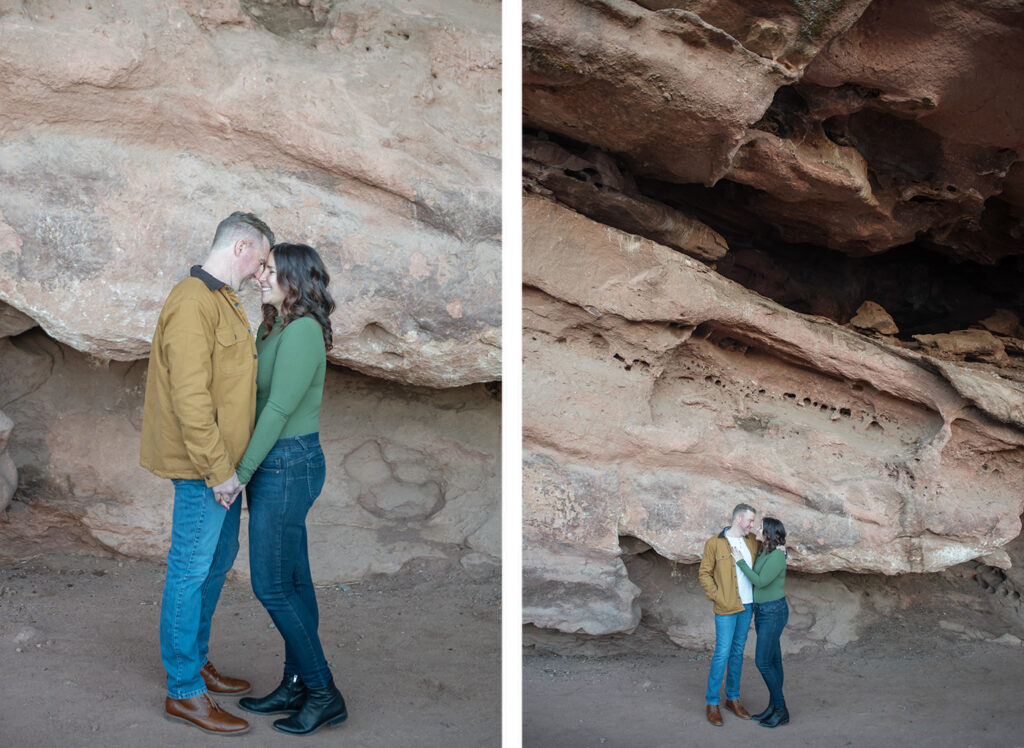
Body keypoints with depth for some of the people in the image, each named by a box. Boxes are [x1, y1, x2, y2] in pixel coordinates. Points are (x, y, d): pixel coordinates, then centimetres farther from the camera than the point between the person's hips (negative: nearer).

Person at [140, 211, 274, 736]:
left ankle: (195, 661, 33)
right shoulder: (192, 304, -18)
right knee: (191, 570, -3)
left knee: (218, 560, 19)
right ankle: (184, 692, 6)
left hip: (224, 460, 10)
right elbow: (190, 397, -24)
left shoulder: (222, 300, 15)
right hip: (204, 466, -10)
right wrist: (218, 470, -21)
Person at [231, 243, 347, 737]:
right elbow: (265, 403, 12)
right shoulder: (274, 329, 11)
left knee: (272, 584, -4)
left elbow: (279, 410, -19)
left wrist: (241, 473, -15)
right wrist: (245, 470, 9)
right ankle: (297, 686, 23)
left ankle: (323, 693, 5)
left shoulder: (302, 331, -18)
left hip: (288, 463, -9)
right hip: (279, 462, 9)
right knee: (293, 580, 13)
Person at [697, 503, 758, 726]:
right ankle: (712, 702, 3)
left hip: (747, 605, 6)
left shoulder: (751, 541, 9)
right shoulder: (715, 543, -7)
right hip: (726, 608, -6)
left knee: (738, 652, 12)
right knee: (722, 653, -7)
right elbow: (704, 574, -4)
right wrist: (717, 597, -12)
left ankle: (733, 698, 22)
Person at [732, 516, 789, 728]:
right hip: (762, 611, 9)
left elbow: (760, 581, -22)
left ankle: (781, 711, 1)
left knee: (763, 662, -8)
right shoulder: (763, 553, 8)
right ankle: (774, 707, 17)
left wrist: (740, 561, -15)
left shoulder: (777, 556, -20)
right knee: (772, 660, 12)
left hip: (774, 612, -9)